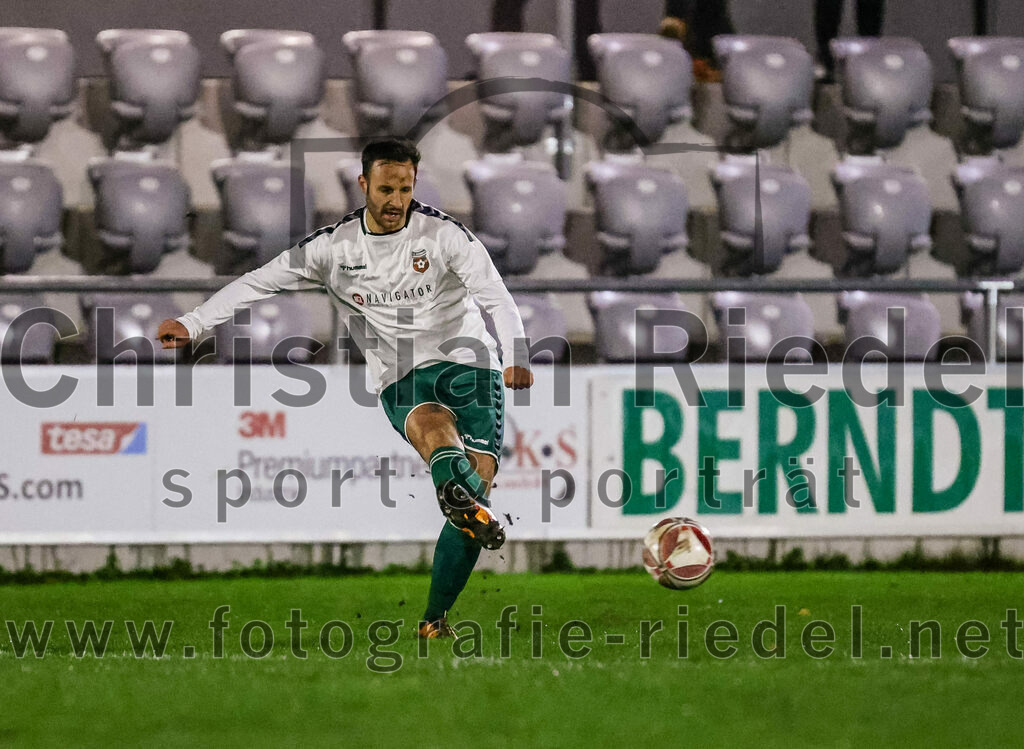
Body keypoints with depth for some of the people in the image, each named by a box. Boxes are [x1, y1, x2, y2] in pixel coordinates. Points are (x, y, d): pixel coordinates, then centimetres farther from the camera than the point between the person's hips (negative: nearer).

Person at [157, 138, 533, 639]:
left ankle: (435, 617, -7)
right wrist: (193, 323, -4)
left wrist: (517, 359, -30)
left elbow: (497, 298, -12)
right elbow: (261, 282, 6)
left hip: (468, 363, 0)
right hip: (402, 381, 0)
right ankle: (473, 512, -70)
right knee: (433, 426, -35)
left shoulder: (443, 234, -4)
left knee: (478, 476, -17)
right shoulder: (335, 246, 3)